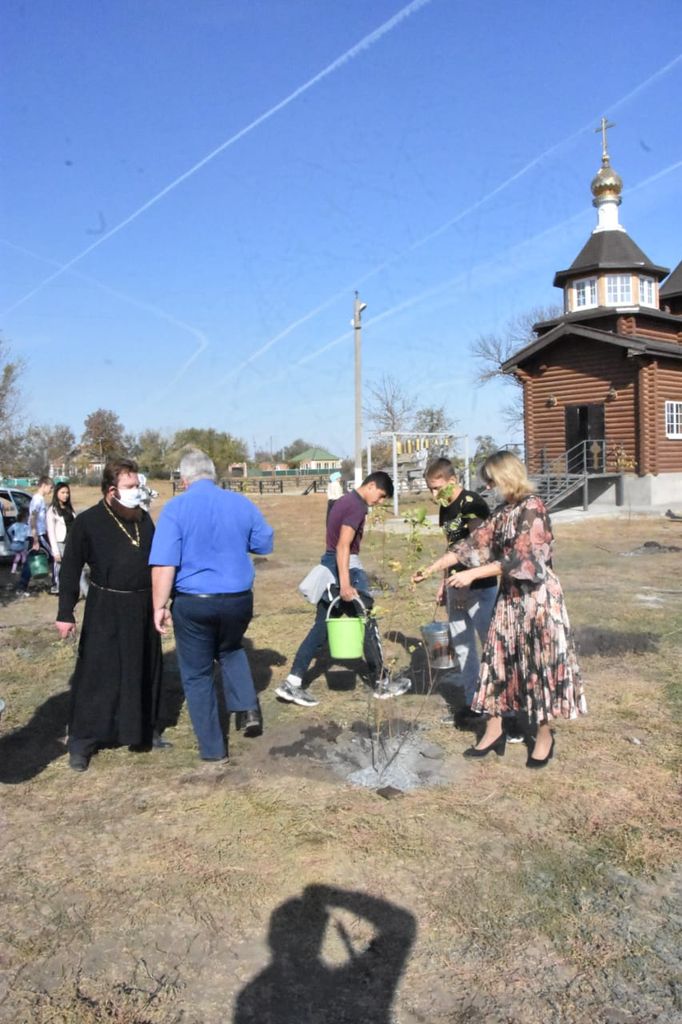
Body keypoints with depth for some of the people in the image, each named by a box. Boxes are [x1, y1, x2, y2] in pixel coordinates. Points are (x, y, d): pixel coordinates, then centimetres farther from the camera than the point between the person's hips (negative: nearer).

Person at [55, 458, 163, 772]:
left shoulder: (143, 518, 4)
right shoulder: (88, 522, -11)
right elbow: (70, 569, -8)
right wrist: (65, 613, -11)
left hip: (143, 608, 5)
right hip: (105, 610, -5)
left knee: (145, 672, 13)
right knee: (96, 674, -2)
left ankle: (143, 730, 29)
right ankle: (81, 740, 11)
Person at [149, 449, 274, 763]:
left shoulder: (176, 508, -9)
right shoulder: (242, 503, 1)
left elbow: (164, 564, -16)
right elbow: (265, 545, 12)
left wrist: (159, 606, -9)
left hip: (193, 602, -3)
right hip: (238, 599, 3)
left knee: (197, 674, 13)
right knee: (230, 650, 32)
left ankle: (212, 748, 20)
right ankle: (247, 707, 13)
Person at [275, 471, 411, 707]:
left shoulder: (345, 501, 16)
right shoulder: (357, 506, -15)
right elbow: (343, 546, -22)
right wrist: (346, 584, -26)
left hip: (330, 567, 10)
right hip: (345, 570, -10)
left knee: (321, 628, 8)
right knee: (367, 625, 3)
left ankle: (292, 682, 4)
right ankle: (382, 683, 14)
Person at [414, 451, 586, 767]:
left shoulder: (532, 507, -15)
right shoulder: (502, 511, 9)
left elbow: (519, 558, -21)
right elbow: (473, 544, 10)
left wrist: (472, 574, -21)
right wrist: (431, 569, 6)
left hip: (537, 596, -8)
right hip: (510, 596, 8)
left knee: (539, 663, 2)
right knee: (497, 659, 8)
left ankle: (544, 735, 18)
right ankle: (494, 729, 20)